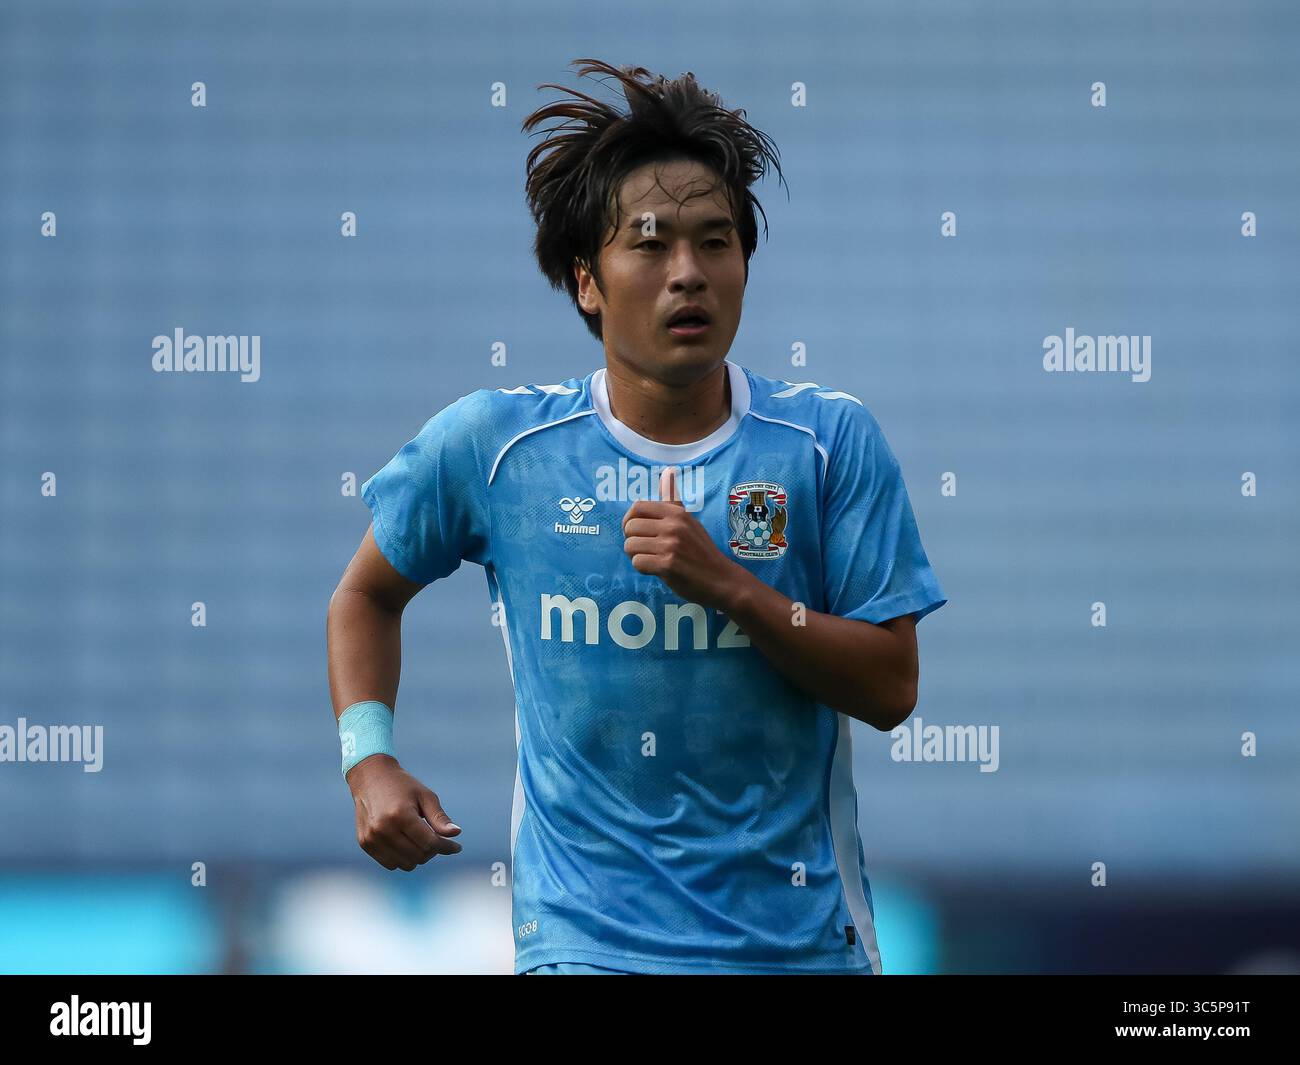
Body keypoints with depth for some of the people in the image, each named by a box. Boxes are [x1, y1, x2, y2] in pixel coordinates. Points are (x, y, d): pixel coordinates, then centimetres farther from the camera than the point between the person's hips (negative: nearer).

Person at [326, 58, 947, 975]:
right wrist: (369, 760, -1)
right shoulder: (491, 443, -2)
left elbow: (891, 689, -6)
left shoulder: (831, 441, -4)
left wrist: (732, 587, -19)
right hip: (586, 940, -1)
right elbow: (366, 596, 15)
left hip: (802, 937, 1)